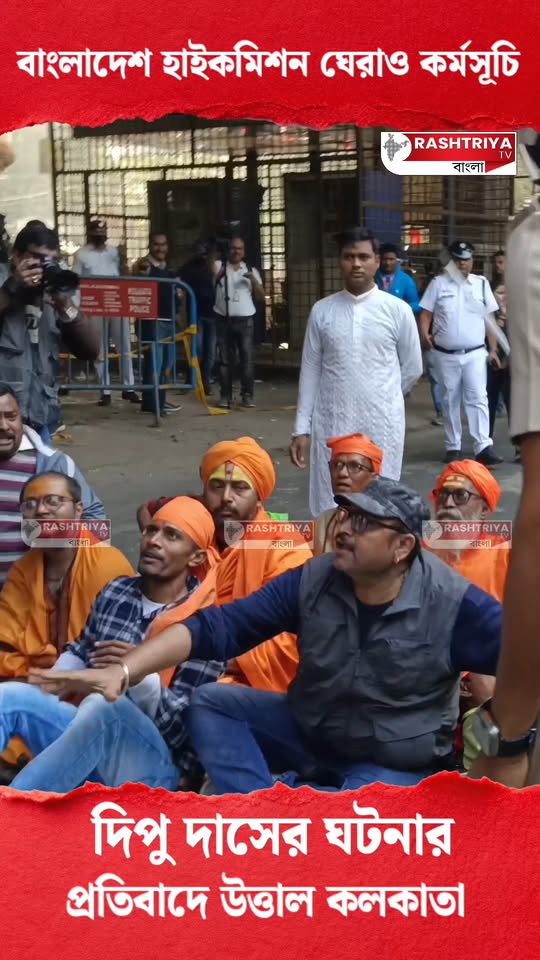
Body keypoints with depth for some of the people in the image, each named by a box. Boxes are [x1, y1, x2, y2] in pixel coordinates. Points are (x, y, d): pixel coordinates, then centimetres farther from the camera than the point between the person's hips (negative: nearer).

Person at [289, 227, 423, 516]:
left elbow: (412, 368, 8)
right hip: (332, 426, 1)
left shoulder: (398, 310, -1)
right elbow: (310, 371, 5)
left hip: (382, 426, -1)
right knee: (330, 511, 3)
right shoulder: (322, 311, 3)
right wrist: (302, 428, 2)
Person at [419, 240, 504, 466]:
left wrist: (493, 350, 4)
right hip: (445, 354, 0)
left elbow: (489, 319, 8)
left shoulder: (481, 284, 7)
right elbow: (426, 313, 0)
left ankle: (483, 447, -11)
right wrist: (424, 335, -19)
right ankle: (453, 447, 15)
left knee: (477, 399, -7)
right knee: (450, 401, 8)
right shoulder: (438, 283, 3)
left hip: (475, 353, 0)